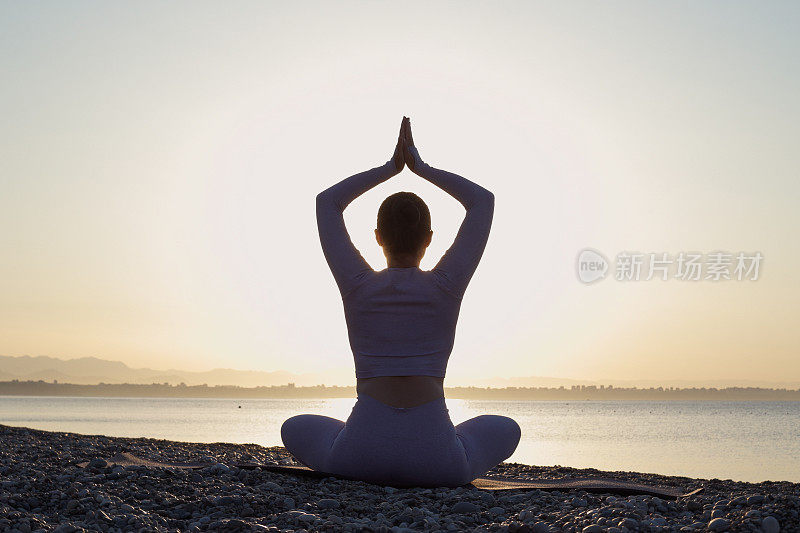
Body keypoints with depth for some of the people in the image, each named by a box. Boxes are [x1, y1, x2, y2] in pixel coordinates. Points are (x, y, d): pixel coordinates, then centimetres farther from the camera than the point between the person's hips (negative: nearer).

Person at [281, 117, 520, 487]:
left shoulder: (358, 286, 6)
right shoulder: (446, 286, 5)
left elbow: (326, 201, 22)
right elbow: (484, 200, 18)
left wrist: (390, 168, 24)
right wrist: (421, 167, 21)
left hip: (360, 455, 0)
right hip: (436, 462, 0)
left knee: (296, 428, 33)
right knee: (504, 429, 32)